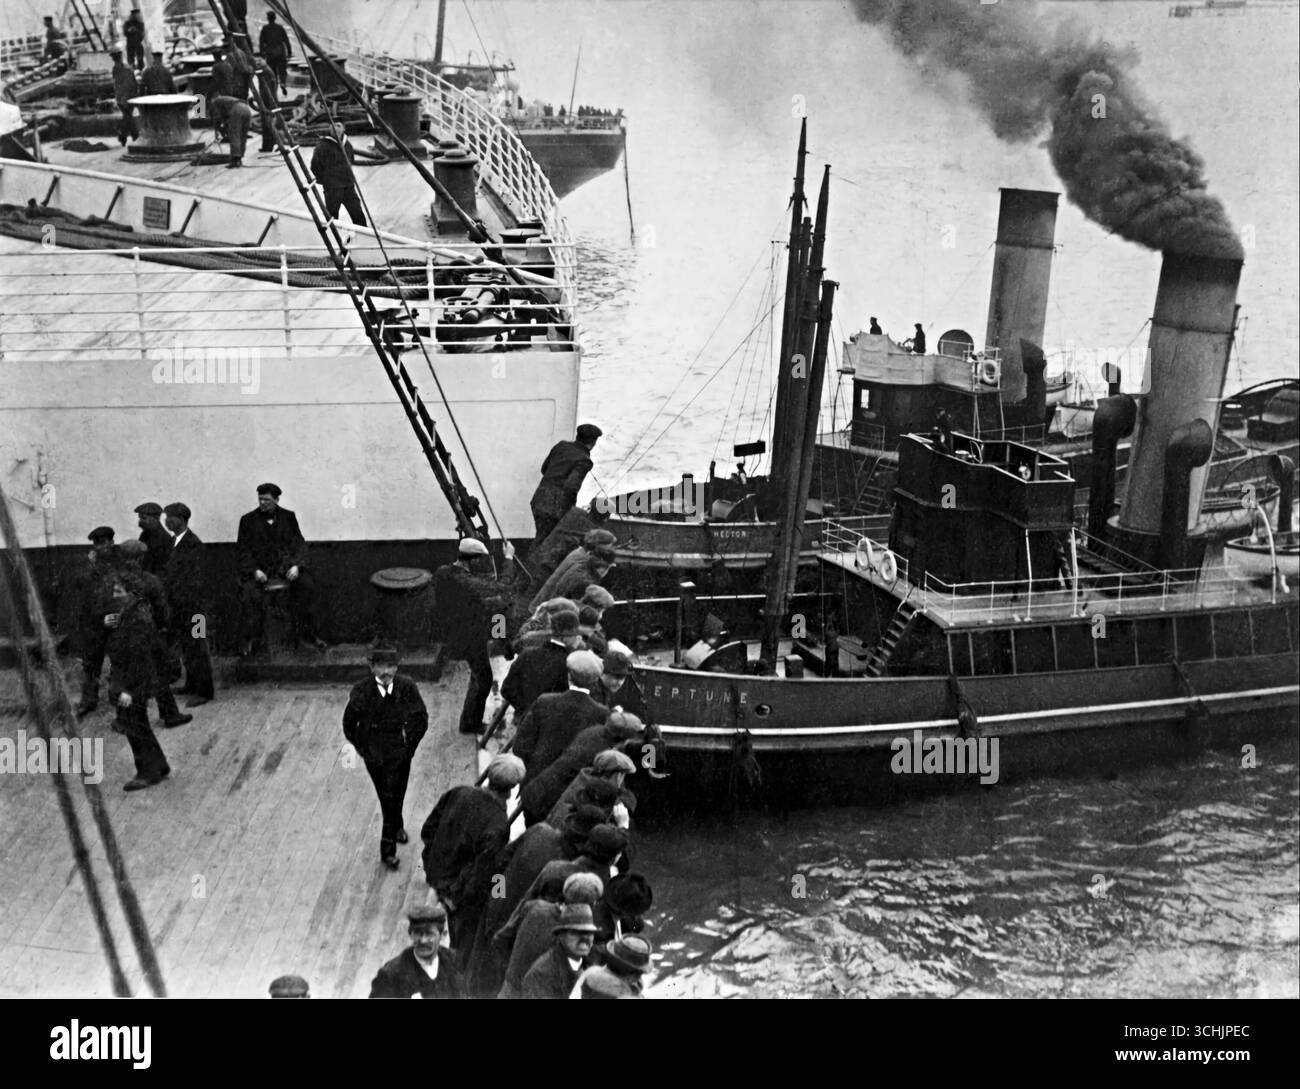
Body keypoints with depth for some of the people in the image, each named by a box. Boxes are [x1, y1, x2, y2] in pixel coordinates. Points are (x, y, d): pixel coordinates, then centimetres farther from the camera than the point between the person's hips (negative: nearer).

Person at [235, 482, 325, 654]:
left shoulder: (288, 516, 10)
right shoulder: (248, 520, 5)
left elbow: (299, 543, 7)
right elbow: (242, 550, 2)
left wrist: (296, 565, -11)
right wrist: (254, 570, -14)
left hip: (286, 564, 1)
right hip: (259, 567, -1)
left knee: (307, 585, -23)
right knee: (250, 591, -29)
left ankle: (307, 633, -12)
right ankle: (251, 637, -14)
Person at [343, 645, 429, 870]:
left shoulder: (407, 687, -14)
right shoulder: (361, 691, -15)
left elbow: (421, 718, -1)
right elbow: (349, 724, -3)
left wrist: (410, 746, -3)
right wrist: (362, 749, -4)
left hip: (399, 754, 0)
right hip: (374, 755, 0)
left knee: (393, 799, 5)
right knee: (387, 798, 11)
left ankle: (388, 849, 19)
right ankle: (397, 828, 35)